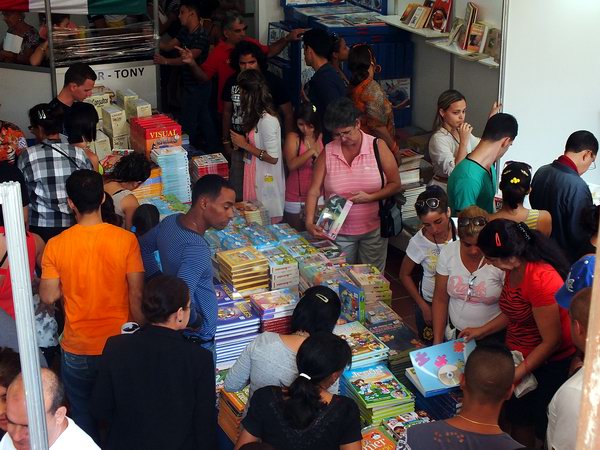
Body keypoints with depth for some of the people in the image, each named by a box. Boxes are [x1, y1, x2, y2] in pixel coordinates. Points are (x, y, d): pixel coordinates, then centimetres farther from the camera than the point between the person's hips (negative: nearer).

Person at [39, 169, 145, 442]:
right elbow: (137, 294, -11)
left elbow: (48, 297, -8)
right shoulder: (126, 240, -14)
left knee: (83, 417, 19)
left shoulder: (56, 246, -13)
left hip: (77, 350, 0)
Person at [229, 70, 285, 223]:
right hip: (256, 177, 9)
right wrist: (241, 144, 2)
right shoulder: (256, 114, 6)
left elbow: (273, 157, -22)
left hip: (266, 181, -9)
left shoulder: (268, 120, -22)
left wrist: (245, 145, -16)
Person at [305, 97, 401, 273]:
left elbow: (395, 184, -4)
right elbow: (314, 191, -6)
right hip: (339, 231, 1)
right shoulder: (328, 152, -5)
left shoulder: (377, 147, -8)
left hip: (373, 230, -1)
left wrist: (370, 197, -20)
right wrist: (309, 222, -20)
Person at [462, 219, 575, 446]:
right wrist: (482, 330, 8)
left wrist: (516, 374, -24)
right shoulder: (514, 269, -5)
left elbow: (551, 341, -26)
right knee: (518, 418, 20)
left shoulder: (540, 279, -31)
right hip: (520, 358, 8)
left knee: (544, 427, 9)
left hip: (549, 365, -8)